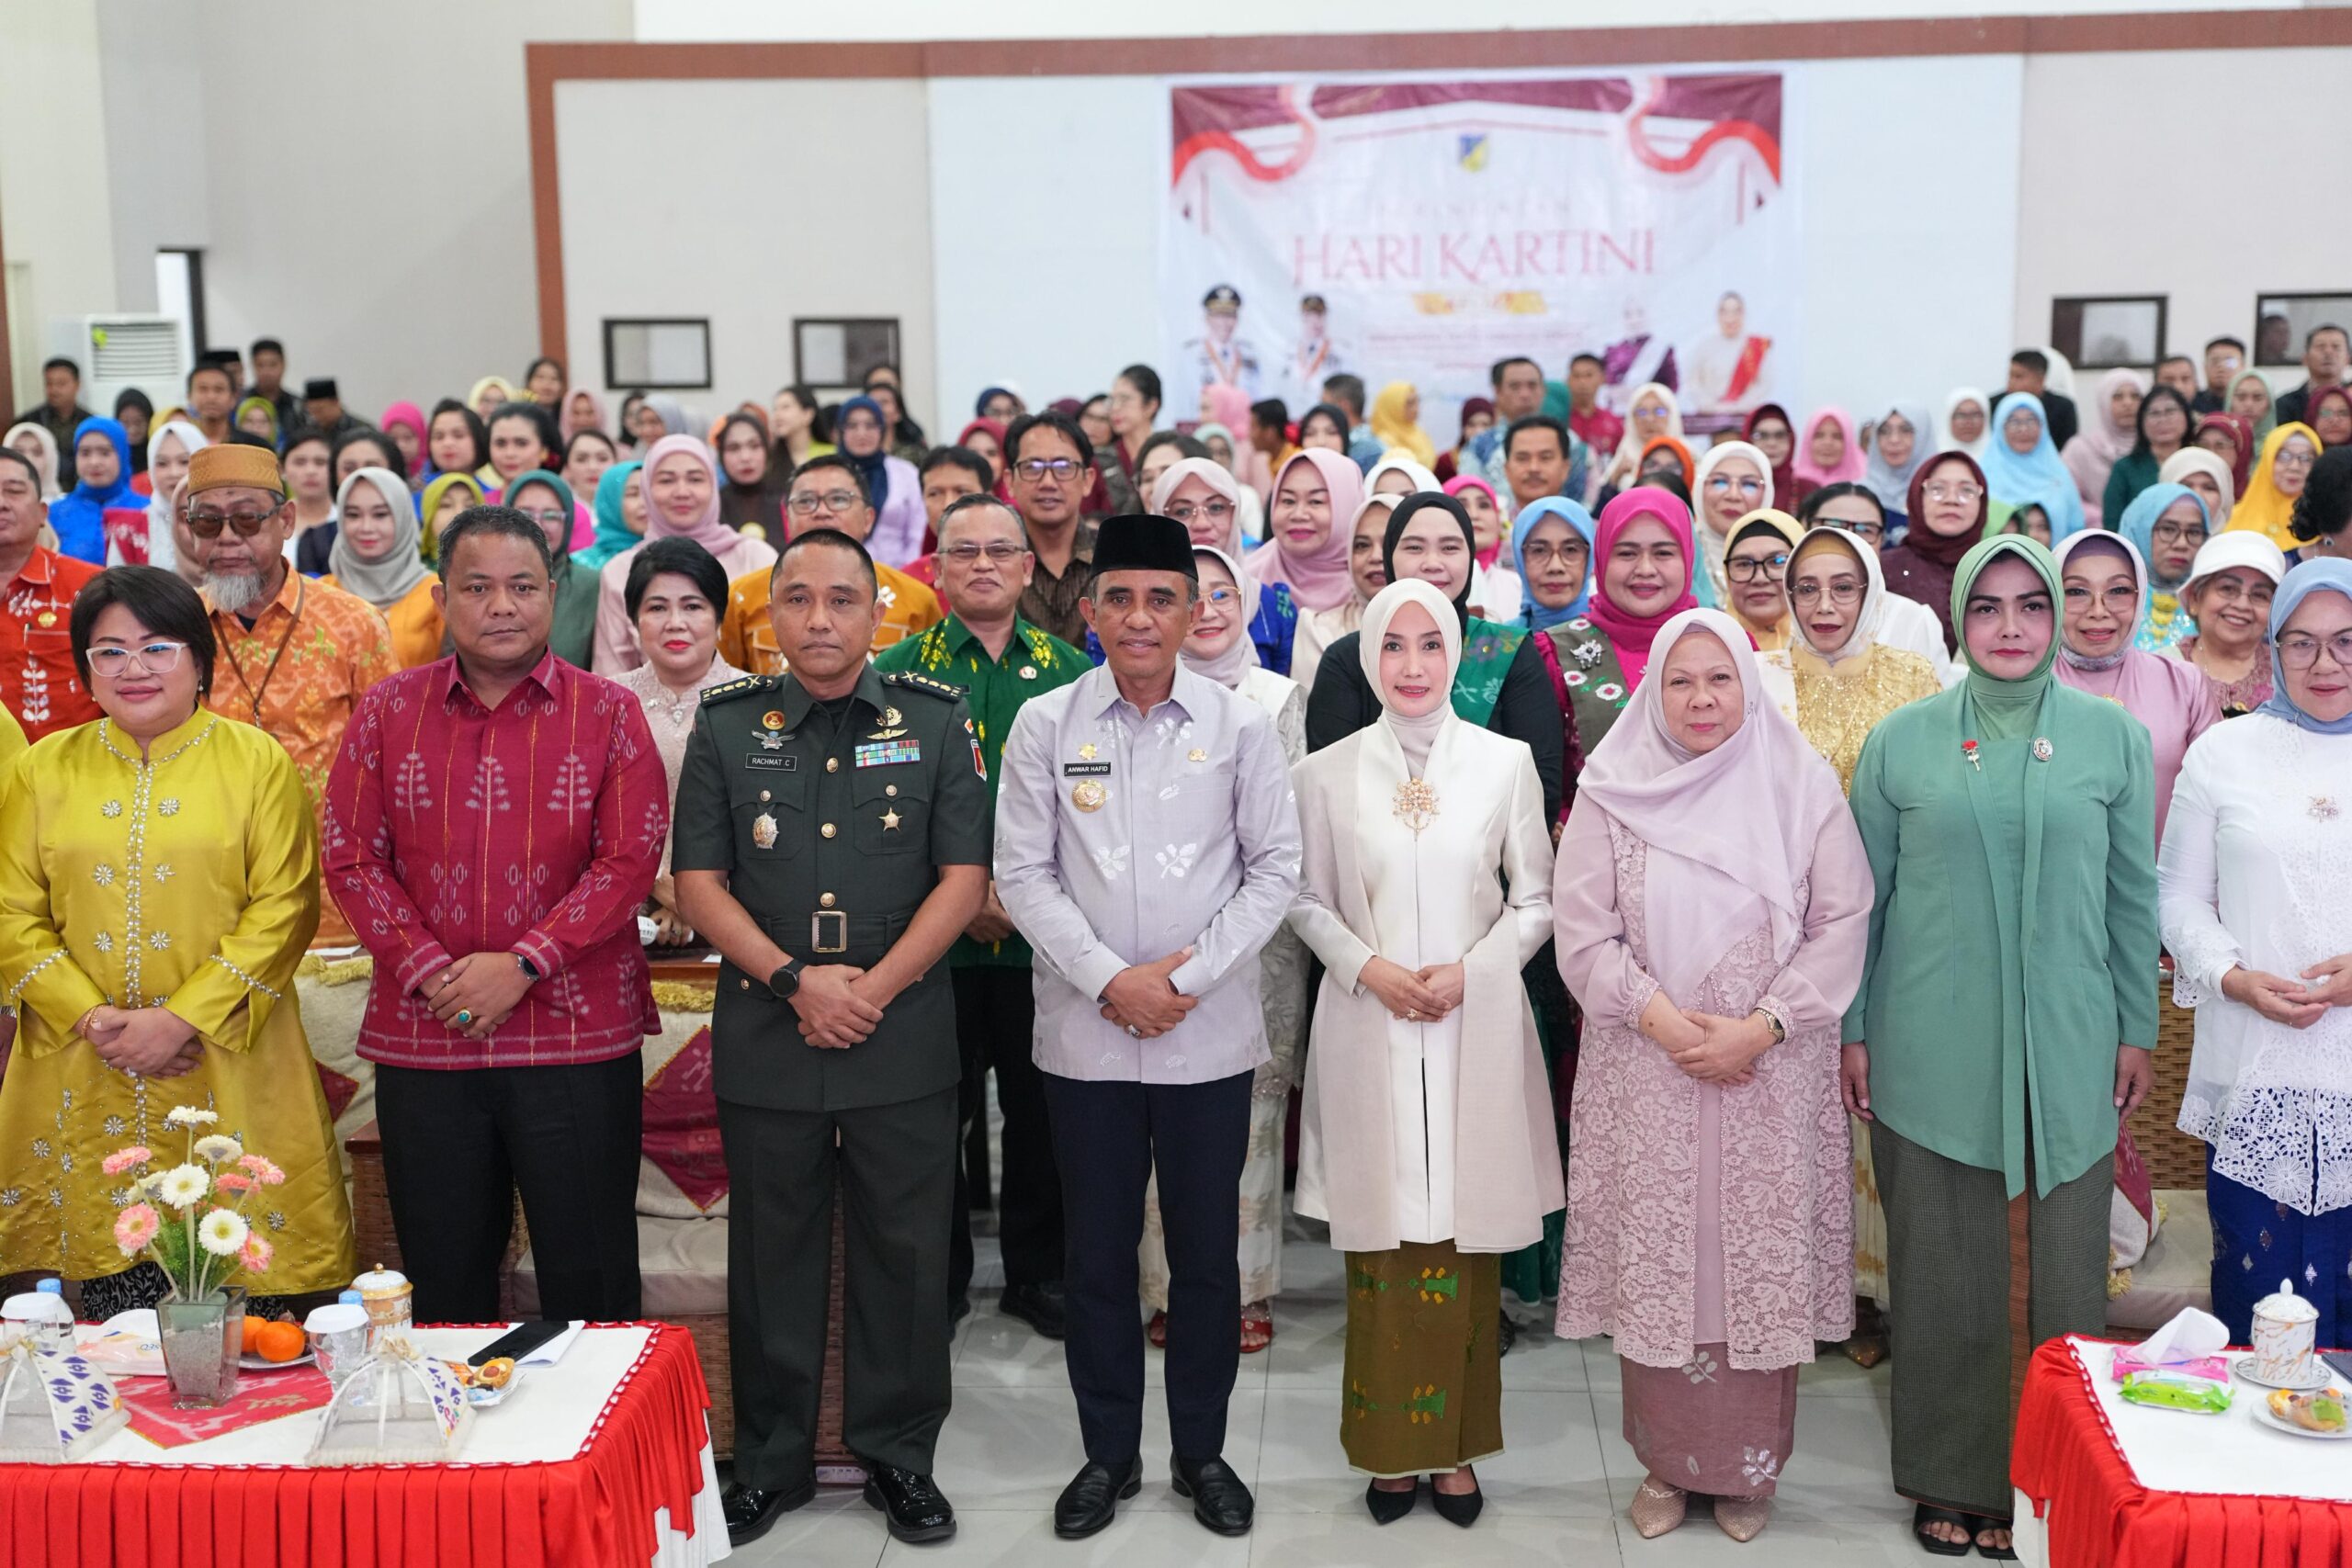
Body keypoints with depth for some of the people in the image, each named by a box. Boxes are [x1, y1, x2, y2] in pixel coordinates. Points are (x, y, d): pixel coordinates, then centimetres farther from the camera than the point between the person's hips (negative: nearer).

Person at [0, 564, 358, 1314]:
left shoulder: (258, 763, 1)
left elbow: (283, 908, -5)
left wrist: (183, 1019, -13)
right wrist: (90, 1016, -9)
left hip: (227, 1074, -2)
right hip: (83, 1081, 2)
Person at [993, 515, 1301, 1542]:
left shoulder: (1240, 726, 0)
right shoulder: (1046, 724, 0)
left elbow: (1276, 869, -1)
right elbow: (1021, 872, -2)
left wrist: (1187, 972, -10)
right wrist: (1108, 980, -11)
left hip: (1210, 1033, 0)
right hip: (1085, 1033, 0)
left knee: (1206, 1252, 8)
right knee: (1098, 1253, 9)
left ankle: (1201, 1451, 25)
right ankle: (1108, 1452, 24)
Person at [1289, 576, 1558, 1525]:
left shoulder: (1507, 762, 1)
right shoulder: (1328, 773, 2)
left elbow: (1536, 901, 5)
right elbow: (1308, 902, 7)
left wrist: (1470, 969, -10)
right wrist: (1371, 966, -9)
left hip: (1477, 1030, 0)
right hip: (1368, 1034, 0)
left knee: (1465, 1242, 3)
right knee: (1383, 1244, 3)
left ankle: (1457, 1445, 17)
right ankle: (1390, 1448, 16)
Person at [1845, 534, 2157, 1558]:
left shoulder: (2114, 737, 3)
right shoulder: (1901, 741, 1)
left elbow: (2132, 894, 7)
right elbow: (1863, 896, 5)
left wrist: (2138, 1031, 6)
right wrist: (1853, 1031, 3)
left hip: (2068, 1052, 0)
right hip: (1932, 1052, 0)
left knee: (2057, 1270, 5)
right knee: (1943, 1269, 8)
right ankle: (1951, 1479, 22)